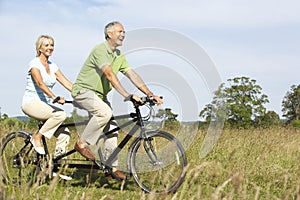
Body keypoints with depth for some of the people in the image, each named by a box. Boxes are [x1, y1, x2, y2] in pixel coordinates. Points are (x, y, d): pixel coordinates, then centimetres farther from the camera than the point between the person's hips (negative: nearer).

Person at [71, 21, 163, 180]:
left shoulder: (119, 56, 8)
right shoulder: (100, 50, -19)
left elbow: (132, 75, 2)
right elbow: (110, 75, -31)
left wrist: (150, 94, -10)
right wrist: (127, 95, -39)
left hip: (100, 95, 8)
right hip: (83, 91, -8)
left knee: (112, 128, -1)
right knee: (106, 112, -33)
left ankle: (111, 168, 5)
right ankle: (82, 144, -16)